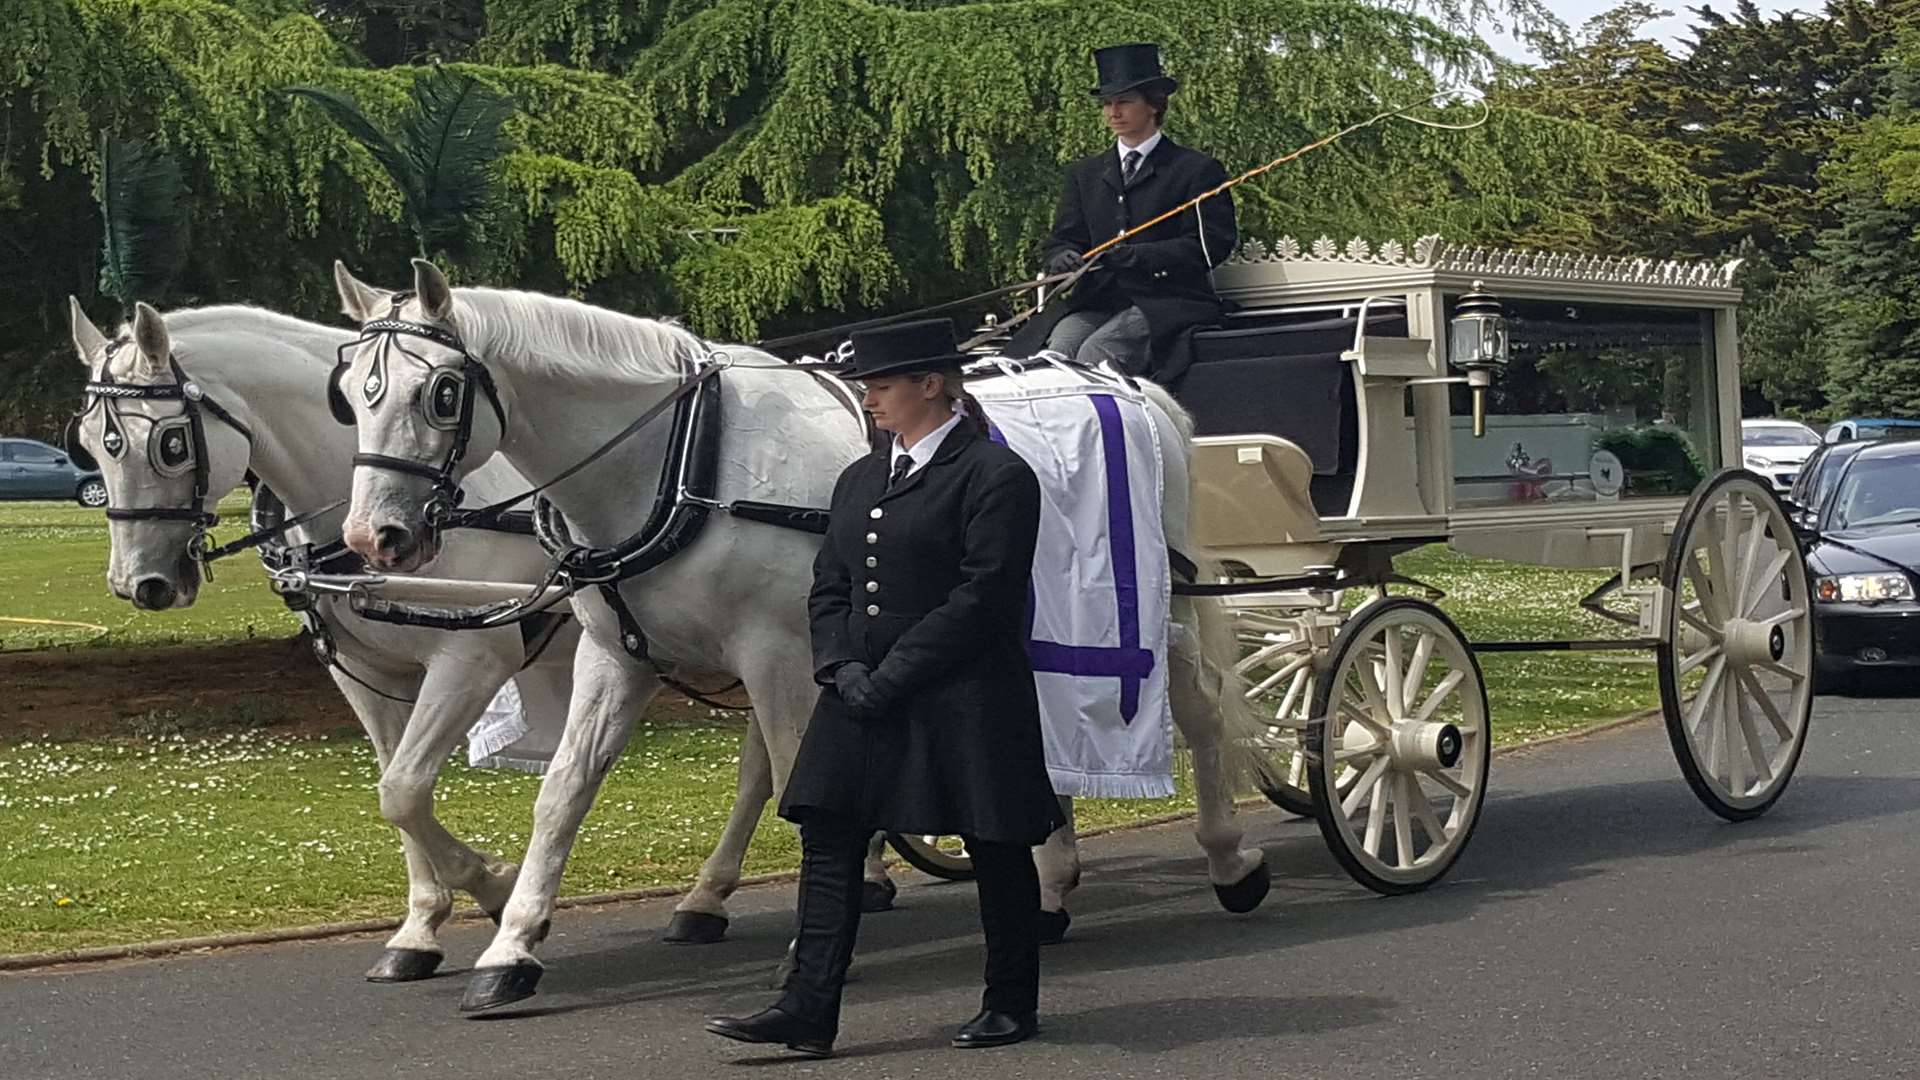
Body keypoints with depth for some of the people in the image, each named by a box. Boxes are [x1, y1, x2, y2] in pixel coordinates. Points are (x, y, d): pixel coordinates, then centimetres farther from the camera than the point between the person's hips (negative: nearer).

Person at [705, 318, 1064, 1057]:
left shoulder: (996, 475, -10)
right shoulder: (859, 480, 15)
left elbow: (981, 599, -16)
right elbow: (829, 586, 15)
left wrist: (889, 678, -18)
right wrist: (841, 666, -5)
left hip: (964, 702, -7)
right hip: (862, 696, 7)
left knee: (996, 851, 5)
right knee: (828, 844, 0)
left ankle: (1012, 1003, 20)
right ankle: (809, 1011, 1)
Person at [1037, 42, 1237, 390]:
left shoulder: (1197, 170, 6)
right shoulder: (1084, 174, 23)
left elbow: (1210, 245, -4)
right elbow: (1063, 239, 19)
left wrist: (1129, 256, -14)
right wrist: (1064, 258, -8)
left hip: (1165, 305, -4)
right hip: (1096, 303, 4)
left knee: (1096, 354, -33)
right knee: (1058, 350, -29)